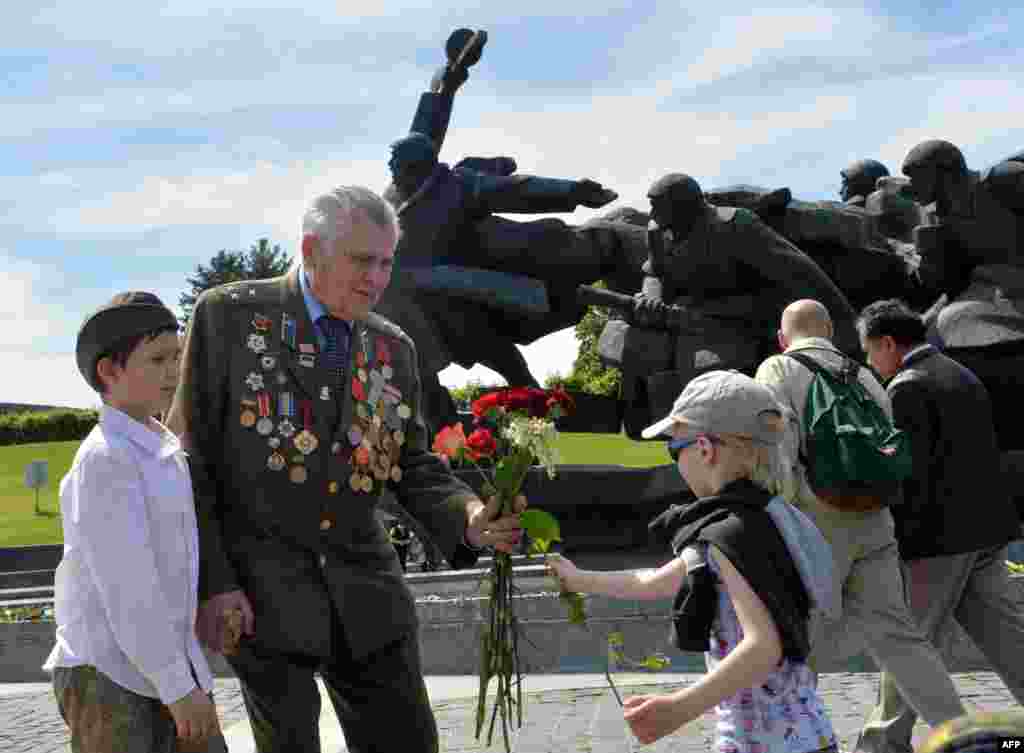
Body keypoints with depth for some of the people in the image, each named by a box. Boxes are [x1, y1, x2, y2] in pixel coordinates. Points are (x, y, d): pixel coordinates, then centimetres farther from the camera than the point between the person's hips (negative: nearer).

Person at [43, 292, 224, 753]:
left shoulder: (167, 452, 12)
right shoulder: (105, 459, -15)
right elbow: (126, 585, -19)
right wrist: (177, 686, -18)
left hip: (168, 662, 8)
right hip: (105, 672, -8)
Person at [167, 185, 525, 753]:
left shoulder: (394, 349, 10)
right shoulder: (228, 314, -3)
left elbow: (413, 465, 8)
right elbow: (188, 457, -4)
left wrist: (469, 521, -13)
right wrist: (210, 582, -11)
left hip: (364, 593, 4)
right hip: (260, 596, -4)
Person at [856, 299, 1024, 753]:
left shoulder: (908, 386, -12)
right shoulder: (963, 377, 16)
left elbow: (912, 472, -18)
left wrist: (896, 541, -12)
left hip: (939, 537, -8)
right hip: (984, 532, 8)